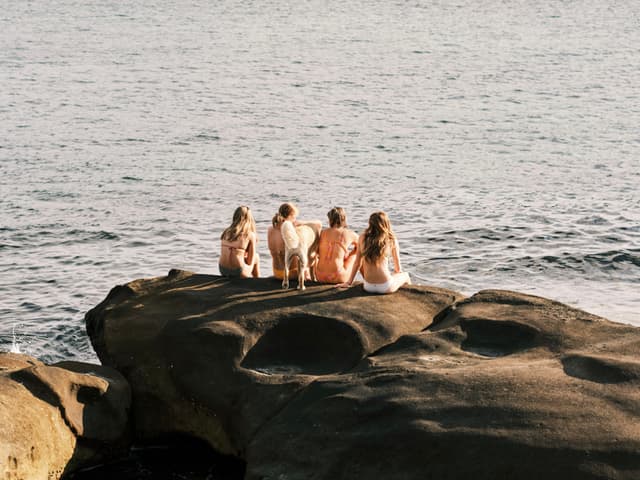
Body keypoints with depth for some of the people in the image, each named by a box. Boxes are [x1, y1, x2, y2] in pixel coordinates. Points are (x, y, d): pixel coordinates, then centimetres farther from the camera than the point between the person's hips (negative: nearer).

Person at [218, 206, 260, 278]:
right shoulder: (251, 235, -7)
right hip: (238, 272, -5)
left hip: (222, 270, 5)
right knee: (256, 257, 25)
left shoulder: (226, 231, 6)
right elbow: (250, 262, -3)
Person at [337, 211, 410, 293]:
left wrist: (349, 282, 19)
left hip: (368, 287, 3)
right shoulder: (391, 240, -5)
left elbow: (357, 264, 7)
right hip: (385, 287, -3)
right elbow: (398, 269, 4)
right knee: (405, 275, 28)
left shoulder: (362, 238, 0)